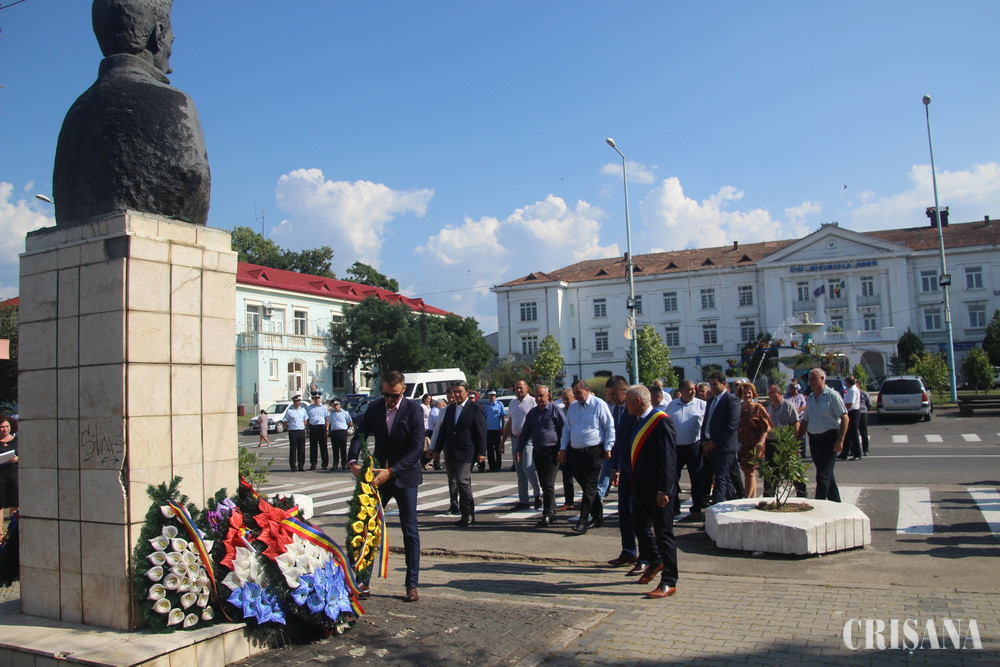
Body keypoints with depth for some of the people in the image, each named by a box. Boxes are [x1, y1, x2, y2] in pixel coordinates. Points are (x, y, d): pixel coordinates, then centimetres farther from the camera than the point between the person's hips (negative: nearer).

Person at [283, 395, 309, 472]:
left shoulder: (303, 410, 9)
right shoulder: (289, 411, -3)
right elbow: (285, 422, 2)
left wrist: (303, 427, 9)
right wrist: (290, 428, -4)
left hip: (302, 431, 3)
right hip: (293, 432, -3)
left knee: (301, 450, 5)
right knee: (293, 450, 0)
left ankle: (301, 466, 12)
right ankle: (293, 467, 6)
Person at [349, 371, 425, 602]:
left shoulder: (414, 410, -11)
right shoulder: (375, 408, 3)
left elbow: (417, 448, -17)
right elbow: (359, 435, 0)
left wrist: (391, 471, -25)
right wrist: (353, 461, -20)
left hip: (404, 477, -4)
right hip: (378, 476, 4)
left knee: (410, 531, 0)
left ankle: (412, 585, 7)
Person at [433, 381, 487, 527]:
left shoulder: (475, 408, -4)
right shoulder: (450, 408, 15)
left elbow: (481, 431, -7)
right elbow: (443, 429, 19)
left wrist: (481, 452, -12)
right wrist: (437, 449, 16)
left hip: (466, 452, -6)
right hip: (451, 453, 6)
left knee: (462, 480, -14)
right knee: (459, 482, 8)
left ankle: (468, 514, -3)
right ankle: (467, 515, 16)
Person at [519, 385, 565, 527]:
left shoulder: (555, 410, -3)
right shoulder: (532, 413, 15)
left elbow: (564, 430, -4)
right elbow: (525, 432, 20)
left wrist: (561, 450, -9)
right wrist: (518, 449, 13)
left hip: (552, 451, -6)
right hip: (538, 452, 6)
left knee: (548, 483, -10)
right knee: (543, 484, 10)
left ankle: (547, 515, -6)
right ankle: (551, 512, 20)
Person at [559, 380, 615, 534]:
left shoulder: (599, 405, -3)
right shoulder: (573, 407, 14)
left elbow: (610, 427, -3)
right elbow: (567, 429, 20)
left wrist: (608, 448, -8)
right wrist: (563, 448, 12)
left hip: (594, 452, -6)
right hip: (575, 452, 6)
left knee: (589, 487, -5)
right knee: (585, 485, 9)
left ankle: (583, 521, -5)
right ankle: (598, 517, 21)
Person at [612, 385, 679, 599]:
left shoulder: (661, 421, -17)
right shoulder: (638, 421, 11)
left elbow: (668, 458, -22)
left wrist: (663, 490, -24)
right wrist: (619, 471, 17)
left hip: (657, 489, -9)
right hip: (641, 487, 9)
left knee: (663, 533, 0)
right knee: (640, 526, 19)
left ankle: (669, 582, 11)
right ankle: (655, 562, 42)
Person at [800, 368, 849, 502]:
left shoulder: (832, 395, -8)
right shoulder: (810, 398, 13)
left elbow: (845, 419, -12)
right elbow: (805, 421, 18)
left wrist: (840, 441, -18)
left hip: (829, 438, -7)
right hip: (814, 439, 7)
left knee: (823, 475, -10)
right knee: (827, 474, 15)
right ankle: (836, 503, 26)